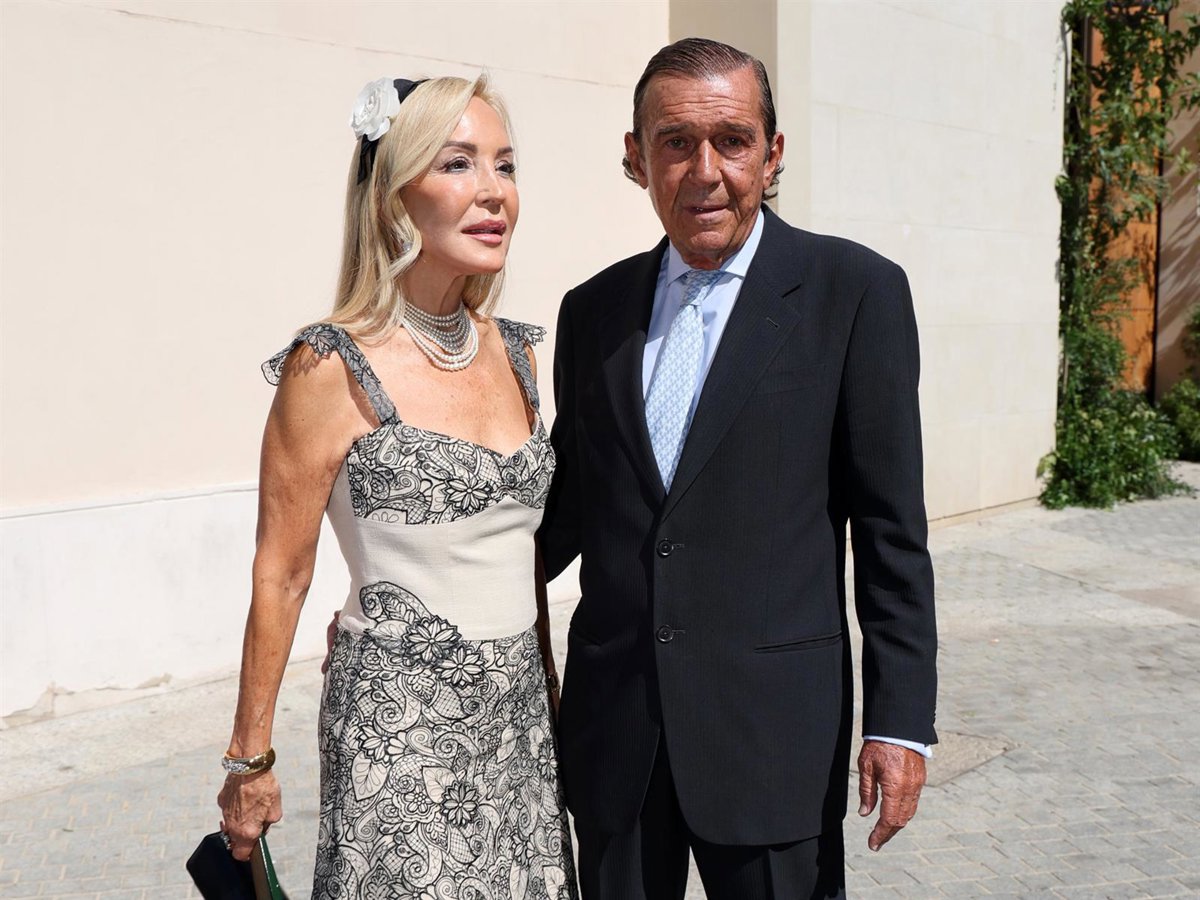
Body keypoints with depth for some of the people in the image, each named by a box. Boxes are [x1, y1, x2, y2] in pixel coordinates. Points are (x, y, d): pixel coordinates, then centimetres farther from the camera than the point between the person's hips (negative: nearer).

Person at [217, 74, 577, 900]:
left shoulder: (515, 350, 5)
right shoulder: (332, 369, -13)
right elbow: (281, 575, -8)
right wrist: (249, 760, -4)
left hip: (519, 710, 6)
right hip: (400, 719, -6)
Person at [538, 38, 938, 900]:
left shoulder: (855, 291, -5)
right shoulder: (594, 310, 7)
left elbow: (891, 525, -6)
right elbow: (570, 503, 12)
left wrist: (901, 720, -9)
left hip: (773, 726, -3)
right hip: (613, 732, 4)